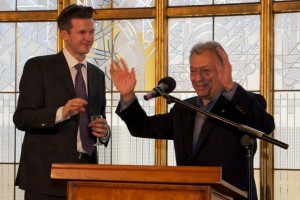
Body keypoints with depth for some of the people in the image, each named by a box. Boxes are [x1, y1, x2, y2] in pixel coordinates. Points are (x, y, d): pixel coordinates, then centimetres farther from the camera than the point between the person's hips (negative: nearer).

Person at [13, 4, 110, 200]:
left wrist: (104, 132, -3)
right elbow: (21, 118, -8)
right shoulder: (38, 67, 0)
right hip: (46, 174, -4)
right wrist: (61, 113, -23)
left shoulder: (98, 75, 16)